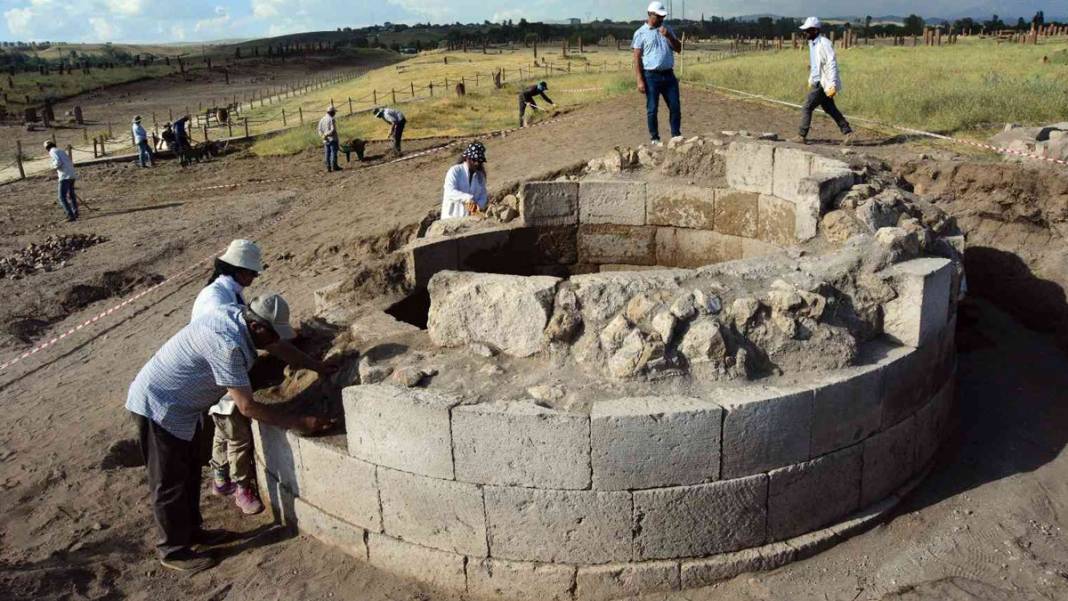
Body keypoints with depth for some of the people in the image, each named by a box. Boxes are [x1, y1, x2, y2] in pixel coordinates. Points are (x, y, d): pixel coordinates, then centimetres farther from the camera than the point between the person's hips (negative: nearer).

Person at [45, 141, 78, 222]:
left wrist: (54, 167, 5)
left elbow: (58, 162, -17)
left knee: (62, 197, -7)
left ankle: (71, 215, -15)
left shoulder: (53, 152, 0)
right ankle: (75, 213, 33)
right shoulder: (61, 151, 24)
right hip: (72, 175, 8)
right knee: (71, 195, 23)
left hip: (65, 176, -8)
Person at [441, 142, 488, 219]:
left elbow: (483, 195, 8)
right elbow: (450, 192, -18)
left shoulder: (480, 175, 13)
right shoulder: (455, 171, -4)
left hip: (471, 218, 4)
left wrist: (479, 205, -16)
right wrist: (468, 198, -32)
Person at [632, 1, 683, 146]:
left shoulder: (667, 30, 12)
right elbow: (637, 58, -6)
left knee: (675, 106, 3)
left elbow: (678, 48, 9)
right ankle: (655, 139, 10)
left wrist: (669, 36, -9)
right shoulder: (641, 33, -3)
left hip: (669, 75, 4)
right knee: (652, 109, 1)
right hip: (651, 76, -4)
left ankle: (676, 135, 14)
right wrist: (640, 80, -13)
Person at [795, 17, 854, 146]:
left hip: (823, 83, -9)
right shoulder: (812, 44, 11)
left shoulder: (824, 44, -17)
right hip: (817, 82, 9)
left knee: (807, 108, -7)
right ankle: (848, 132, 17)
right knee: (830, 109, 13)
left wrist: (832, 85, -25)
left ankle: (802, 136, 0)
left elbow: (832, 65, -20)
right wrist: (810, 80, 25)